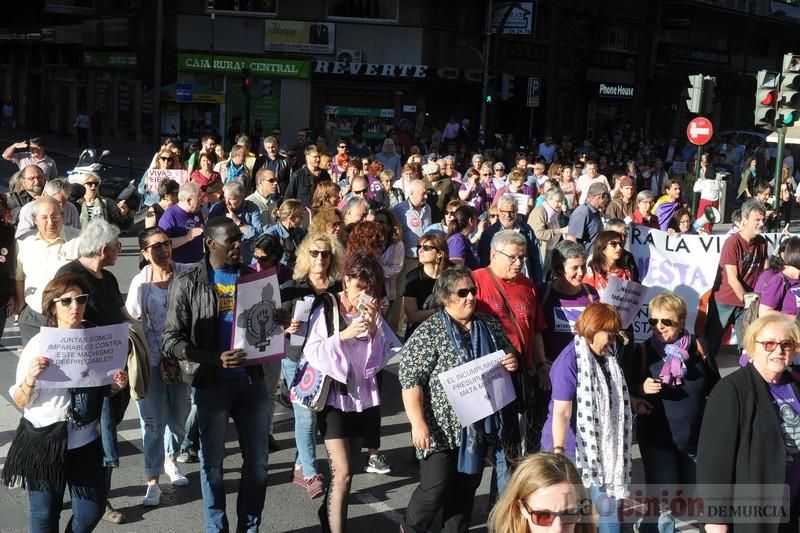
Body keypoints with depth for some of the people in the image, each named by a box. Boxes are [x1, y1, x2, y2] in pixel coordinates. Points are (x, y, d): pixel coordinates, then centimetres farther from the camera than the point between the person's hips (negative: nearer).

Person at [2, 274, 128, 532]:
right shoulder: (39, 345, -12)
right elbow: (21, 401, -9)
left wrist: (115, 386, -8)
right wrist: (30, 380, -28)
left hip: (86, 441, 3)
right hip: (45, 441, -3)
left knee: (91, 511, 10)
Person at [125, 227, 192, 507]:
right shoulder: (140, 283, -7)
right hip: (151, 360, -1)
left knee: (179, 415, 14)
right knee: (153, 421, 1)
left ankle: (170, 460, 41)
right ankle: (153, 481, 11)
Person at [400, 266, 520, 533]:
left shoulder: (489, 325, 7)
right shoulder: (428, 332, -11)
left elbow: (508, 355, 21)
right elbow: (410, 380, -14)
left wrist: (513, 362, -3)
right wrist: (418, 422, -20)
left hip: (479, 426, 5)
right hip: (442, 427, -5)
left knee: (467, 487, 13)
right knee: (436, 488, -2)